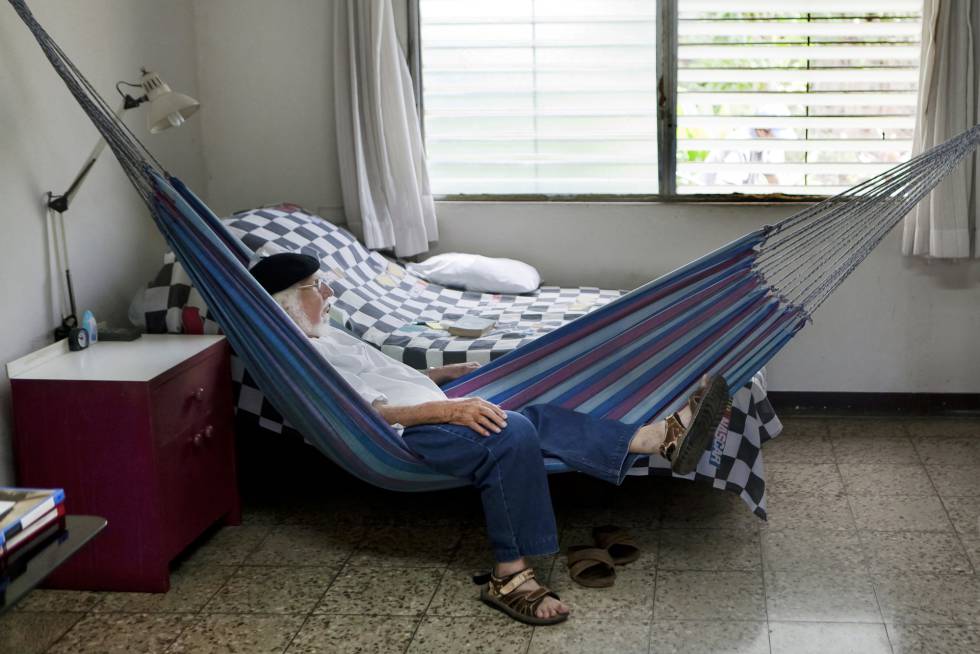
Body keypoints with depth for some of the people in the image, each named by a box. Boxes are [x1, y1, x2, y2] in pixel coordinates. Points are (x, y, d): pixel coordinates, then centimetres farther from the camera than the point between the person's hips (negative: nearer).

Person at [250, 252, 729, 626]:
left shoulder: (326, 337, 25)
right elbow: (372, 413, -19)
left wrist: (451, 373, 20)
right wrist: (448, 410, -26)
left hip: (431, 414, 10)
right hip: (403, 436, -10)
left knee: (535, 417, -10)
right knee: (512, 435, -31)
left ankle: (662, 437, -19)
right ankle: (509, 577, -26)